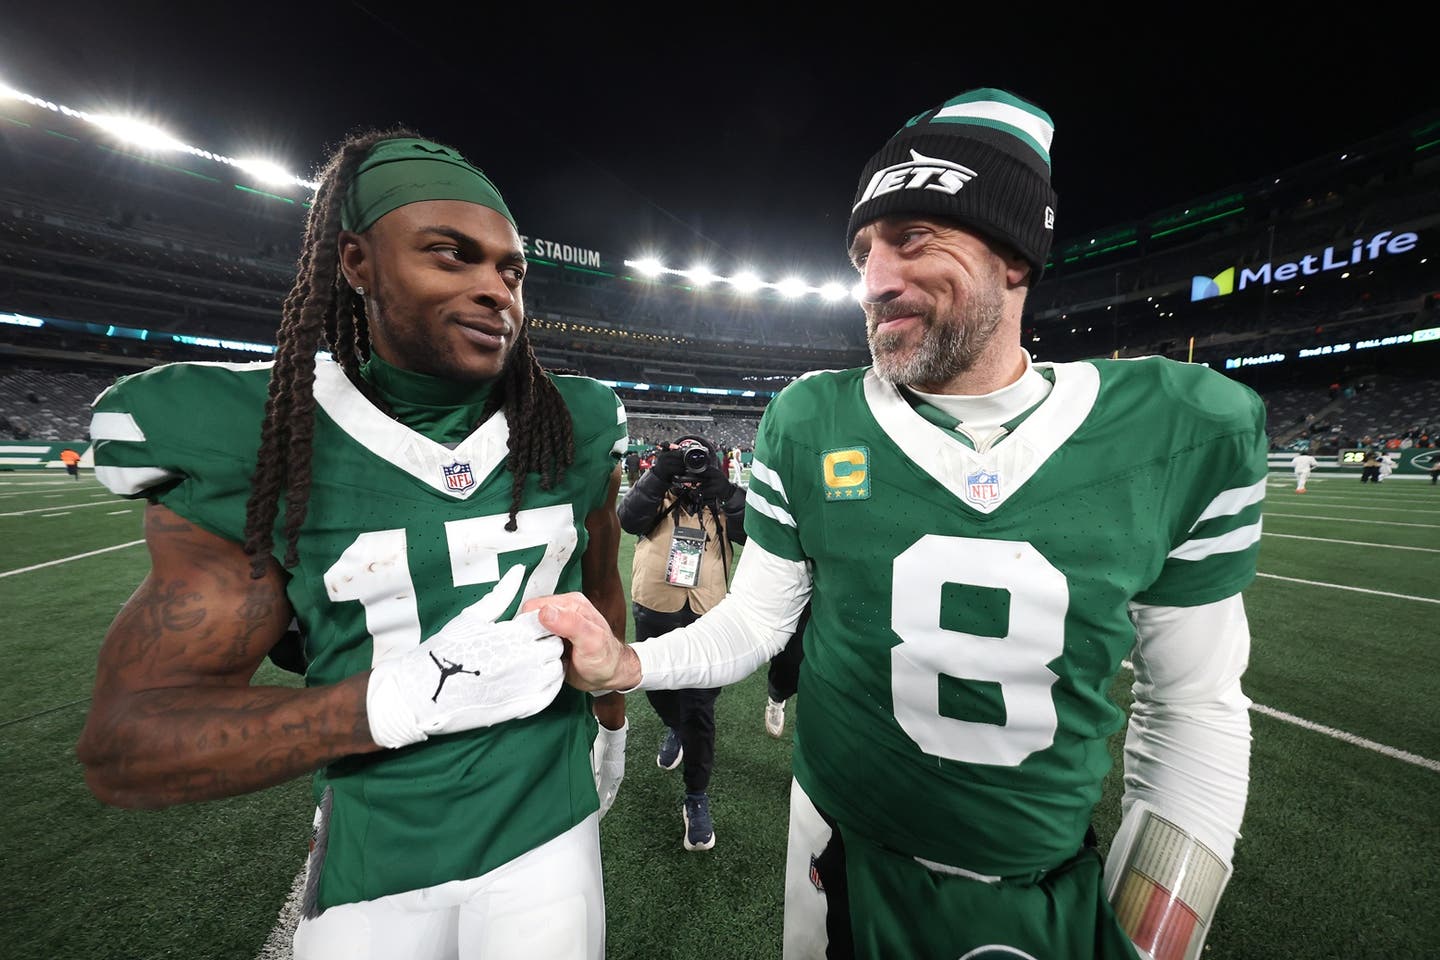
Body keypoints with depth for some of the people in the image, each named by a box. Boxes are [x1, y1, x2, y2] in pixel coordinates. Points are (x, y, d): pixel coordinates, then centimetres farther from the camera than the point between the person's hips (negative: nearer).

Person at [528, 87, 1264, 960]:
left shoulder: (1181, 432, -12)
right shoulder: (809, 426, -15)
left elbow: (1194, 703, -4)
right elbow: (756, 618, -6)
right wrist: (628, 664, -21)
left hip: (1058, 890, 1)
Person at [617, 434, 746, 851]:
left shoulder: (721, 502, 0)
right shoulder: (657, 494, 0)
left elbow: (749, 531, -16)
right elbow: (629, 519, -18)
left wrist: (722, 488, -22)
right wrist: (659, 473, -25)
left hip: (704, 618, -1)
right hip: (653, 613, 2)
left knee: (699, 710, 4)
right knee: (656, 687, 24)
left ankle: (697, 798, 22)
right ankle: (675, 729, 57)